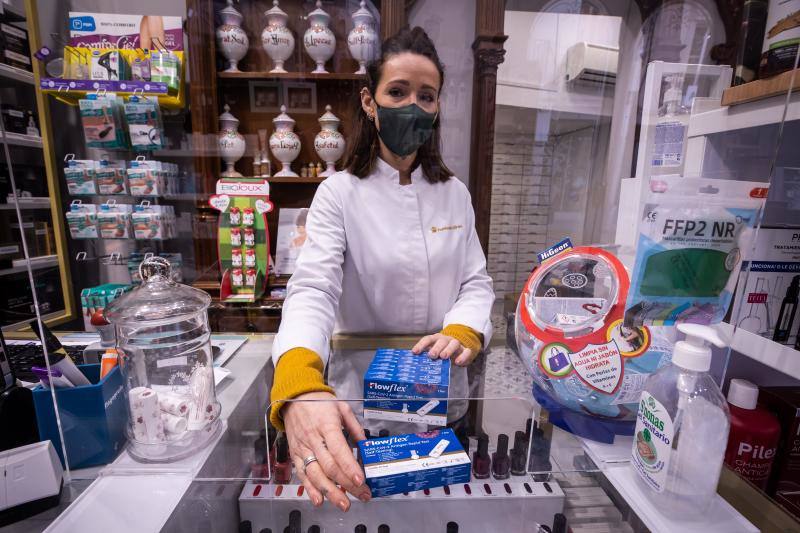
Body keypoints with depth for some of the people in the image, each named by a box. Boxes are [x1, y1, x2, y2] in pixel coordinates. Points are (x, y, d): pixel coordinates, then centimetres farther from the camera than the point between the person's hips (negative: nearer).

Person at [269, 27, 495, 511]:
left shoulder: (456, 194, 0)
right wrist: (299, 385, -43)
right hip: (361, 406, -2)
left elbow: (477, 282, -1)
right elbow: (313, 290, -24)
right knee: (371, 495, 23)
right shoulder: (339, 193, -12)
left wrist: (463, 333, -23)